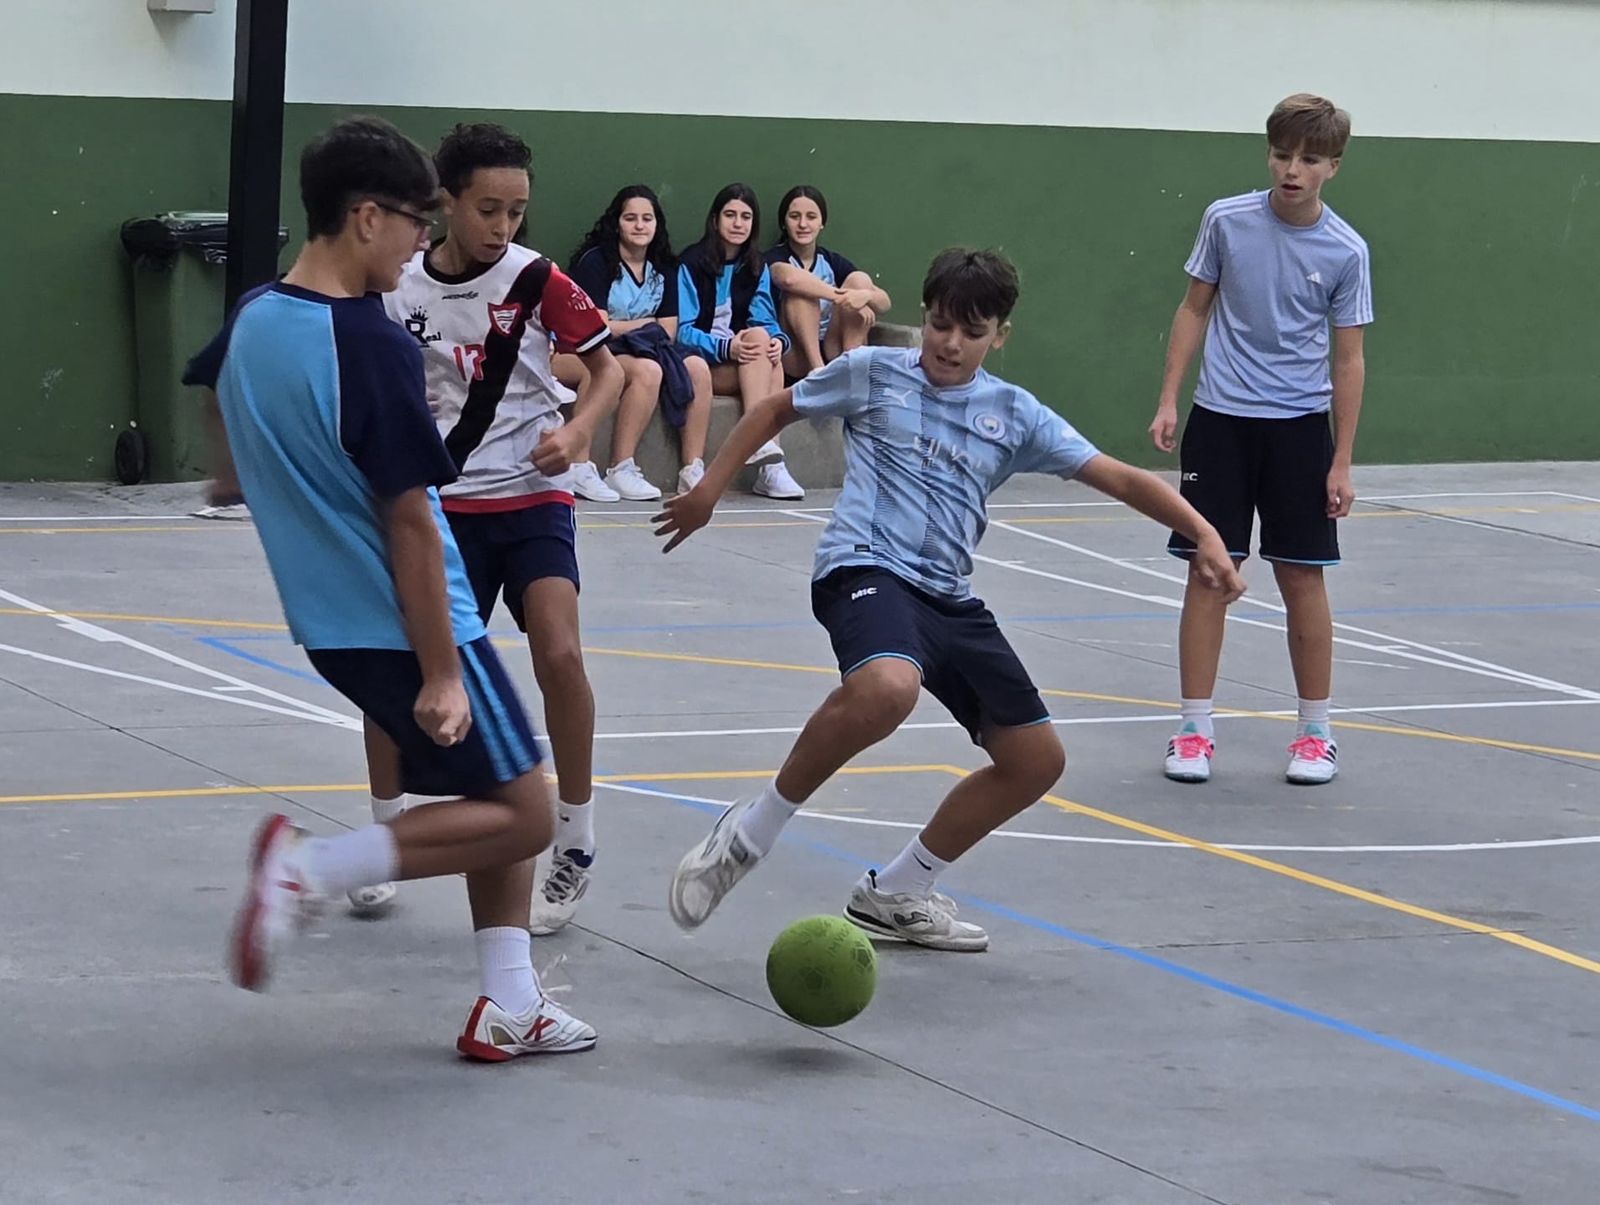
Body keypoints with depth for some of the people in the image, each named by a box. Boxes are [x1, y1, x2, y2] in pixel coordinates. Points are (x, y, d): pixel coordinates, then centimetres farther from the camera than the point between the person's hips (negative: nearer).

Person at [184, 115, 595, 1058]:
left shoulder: (251, 322, 3)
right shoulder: (374, 346, -21)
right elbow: (410, 522, -21)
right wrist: (440, 672, -17)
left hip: (329, 621, 9)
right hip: (402, 624, -9)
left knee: (498, 793, 17)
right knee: (523, 817, -2)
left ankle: (510, 1005, 15)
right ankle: (313, 868, -11)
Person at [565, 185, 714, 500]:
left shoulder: (663, 268, 12)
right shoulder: (596, 261, -7)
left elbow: (669, 330, 6)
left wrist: (621, 327, -10)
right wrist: (647, 324, -2)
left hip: (643, 349, 6)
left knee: (697, 367, -20)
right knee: (647, 370, -36)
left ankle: (694, 469, -24)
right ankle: (620, 471, -36)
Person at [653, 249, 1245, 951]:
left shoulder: (1014, 414, 11)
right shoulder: (873, 373, 5)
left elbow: (1119, 478, 8)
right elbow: (776, 410, 19)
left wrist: (1204, 534, -5)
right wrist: (709, 490, 18)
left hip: (949, 600, 6)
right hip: (866, 569, -6)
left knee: (1036, 760, 5)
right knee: (886, 689, -40)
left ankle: (895, 894, 21)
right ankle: (753, 831, -20)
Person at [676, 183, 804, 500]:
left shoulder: (756, 269, 16)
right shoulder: (693, 265, 0)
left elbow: (767, 322, 7)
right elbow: (684, 331, -7)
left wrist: (778, 341, -18)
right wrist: (726, 348, -25)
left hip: (744, 361, 4)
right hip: (702, 365, -4)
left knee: (765, 340, -32)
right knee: (758, 336, -31)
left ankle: (769, 467, -44)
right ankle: (762, 445, -45)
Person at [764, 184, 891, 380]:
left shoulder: (832, 261, 11)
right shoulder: (775, 257, -1)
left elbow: (884, 303, 0)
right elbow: (788, 278, -29)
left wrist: (865, 295, -24)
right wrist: (841, 297, -29)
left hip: (832, 354, 4)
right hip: (794, 357, -4)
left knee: (859, 279, -10)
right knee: (801, 289, -24)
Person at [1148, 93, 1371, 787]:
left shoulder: (1345, 252, -6)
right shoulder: (1227, 221, -4)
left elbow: (1349, 359, -1)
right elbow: (1195, 308, 8)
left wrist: (1342, 462, -3)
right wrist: (1168, 400, 3)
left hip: (1298, 425, -1)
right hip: (1219, 419, 1)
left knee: (1302, 575, 3)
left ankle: (1315, 732, 15)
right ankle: (1194, 731, 8)